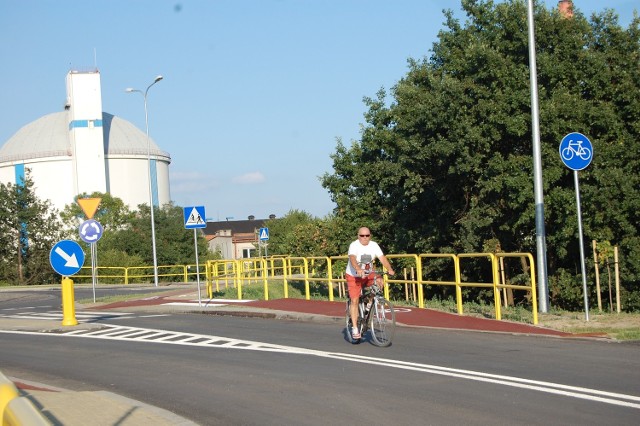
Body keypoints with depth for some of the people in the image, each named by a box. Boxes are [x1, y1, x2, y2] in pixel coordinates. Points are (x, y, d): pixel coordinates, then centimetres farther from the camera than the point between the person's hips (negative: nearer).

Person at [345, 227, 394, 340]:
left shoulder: (374, 245, -6)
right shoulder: (354, 245, -18)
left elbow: (382, 258, -17)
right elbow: (352, 258, -36)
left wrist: (389, 269, -34)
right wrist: (358, 270, -55)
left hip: (368, 275, 4)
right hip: (354, 276, -4)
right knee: (355, 301, -10)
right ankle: (355, 328, -5)